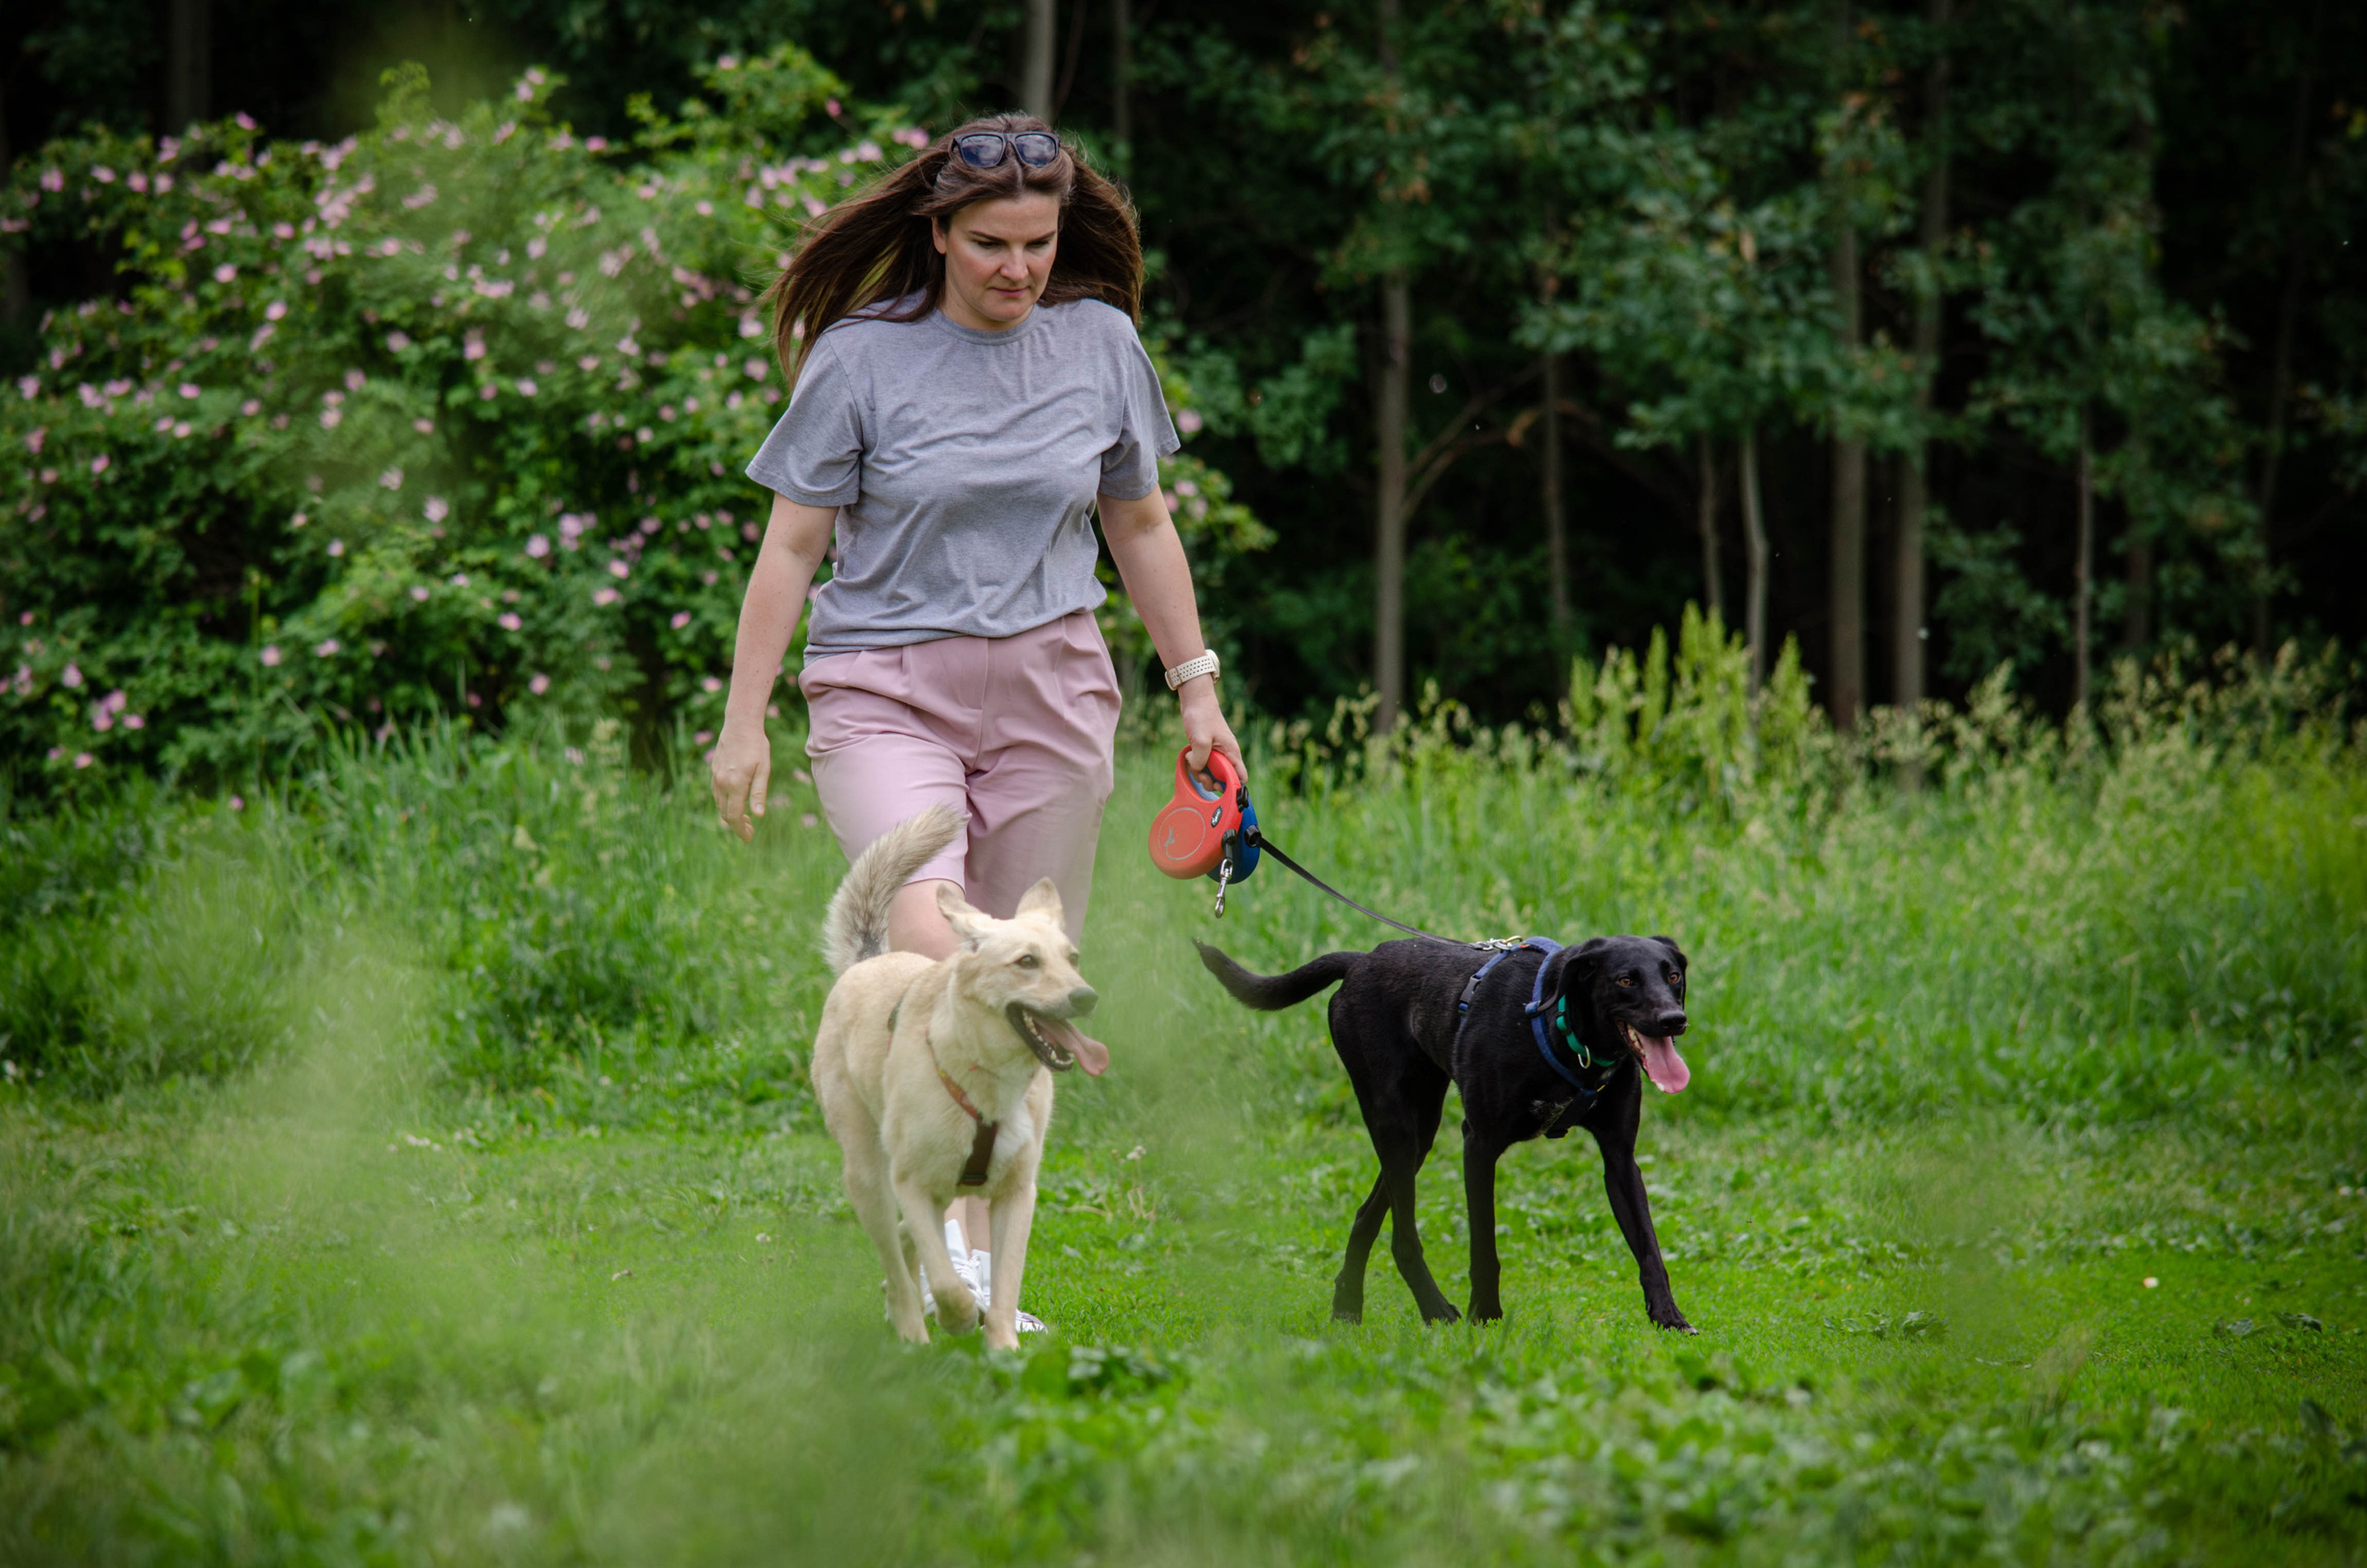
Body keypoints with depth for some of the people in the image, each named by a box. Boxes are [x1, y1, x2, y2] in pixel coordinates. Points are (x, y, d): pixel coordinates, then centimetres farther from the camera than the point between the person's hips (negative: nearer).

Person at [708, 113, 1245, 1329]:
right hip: (886, 691, -3)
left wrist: (1196, 685, 16)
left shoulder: (1100, 343, 6)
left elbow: (1141, 525, 18)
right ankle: (944, 1225, -22)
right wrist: (744, 722, -1)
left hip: (1049, 694, 3)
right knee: (926, 943, -27)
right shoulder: (861, 357, -4)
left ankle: (977, 1268, 12)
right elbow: (792, 546, 1)